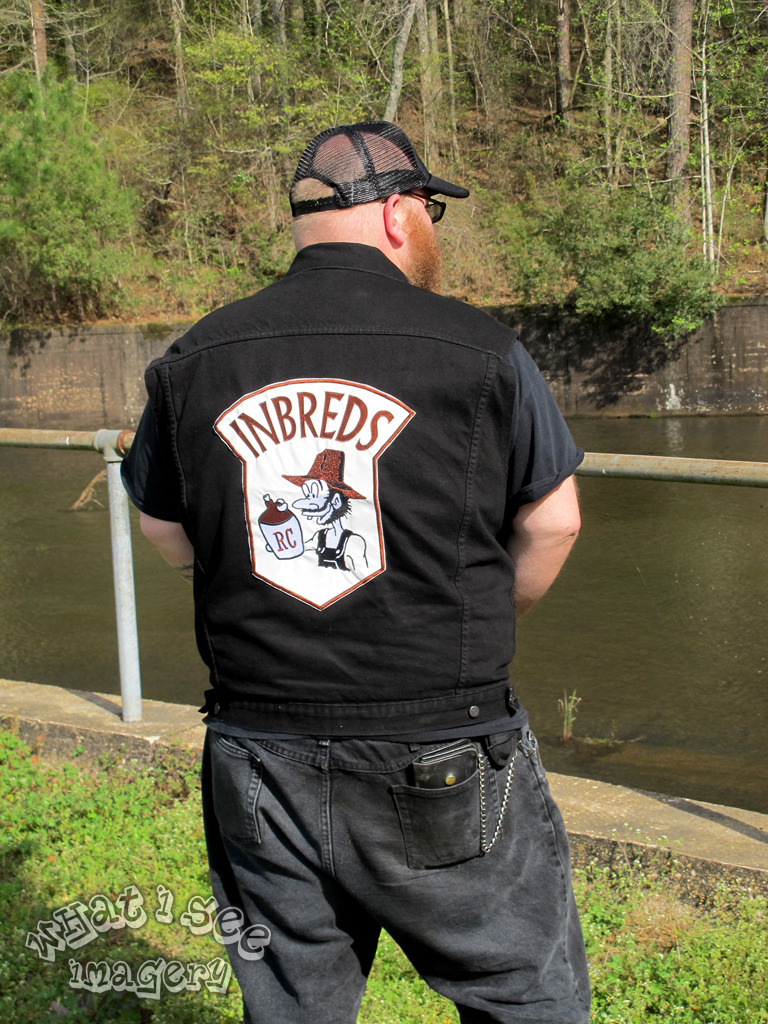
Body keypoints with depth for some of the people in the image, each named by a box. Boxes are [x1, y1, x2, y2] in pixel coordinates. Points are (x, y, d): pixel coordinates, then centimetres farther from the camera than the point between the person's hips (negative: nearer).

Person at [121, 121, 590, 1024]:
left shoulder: (193, 362, 1)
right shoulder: (479, 351, -8)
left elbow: (169, 541, 11)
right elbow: (552, 524, 1)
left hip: (259, 769, 4)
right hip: (448, 767, -3)